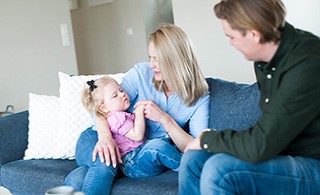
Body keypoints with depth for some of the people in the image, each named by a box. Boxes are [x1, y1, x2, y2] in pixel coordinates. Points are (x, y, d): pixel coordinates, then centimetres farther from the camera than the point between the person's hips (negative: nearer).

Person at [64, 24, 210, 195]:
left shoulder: (200, 97, -4)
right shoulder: (141, 73, -4)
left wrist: (165, 118, -22)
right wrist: (105, 135, -30)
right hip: (115, 144, -1)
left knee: (159, 147, -36)